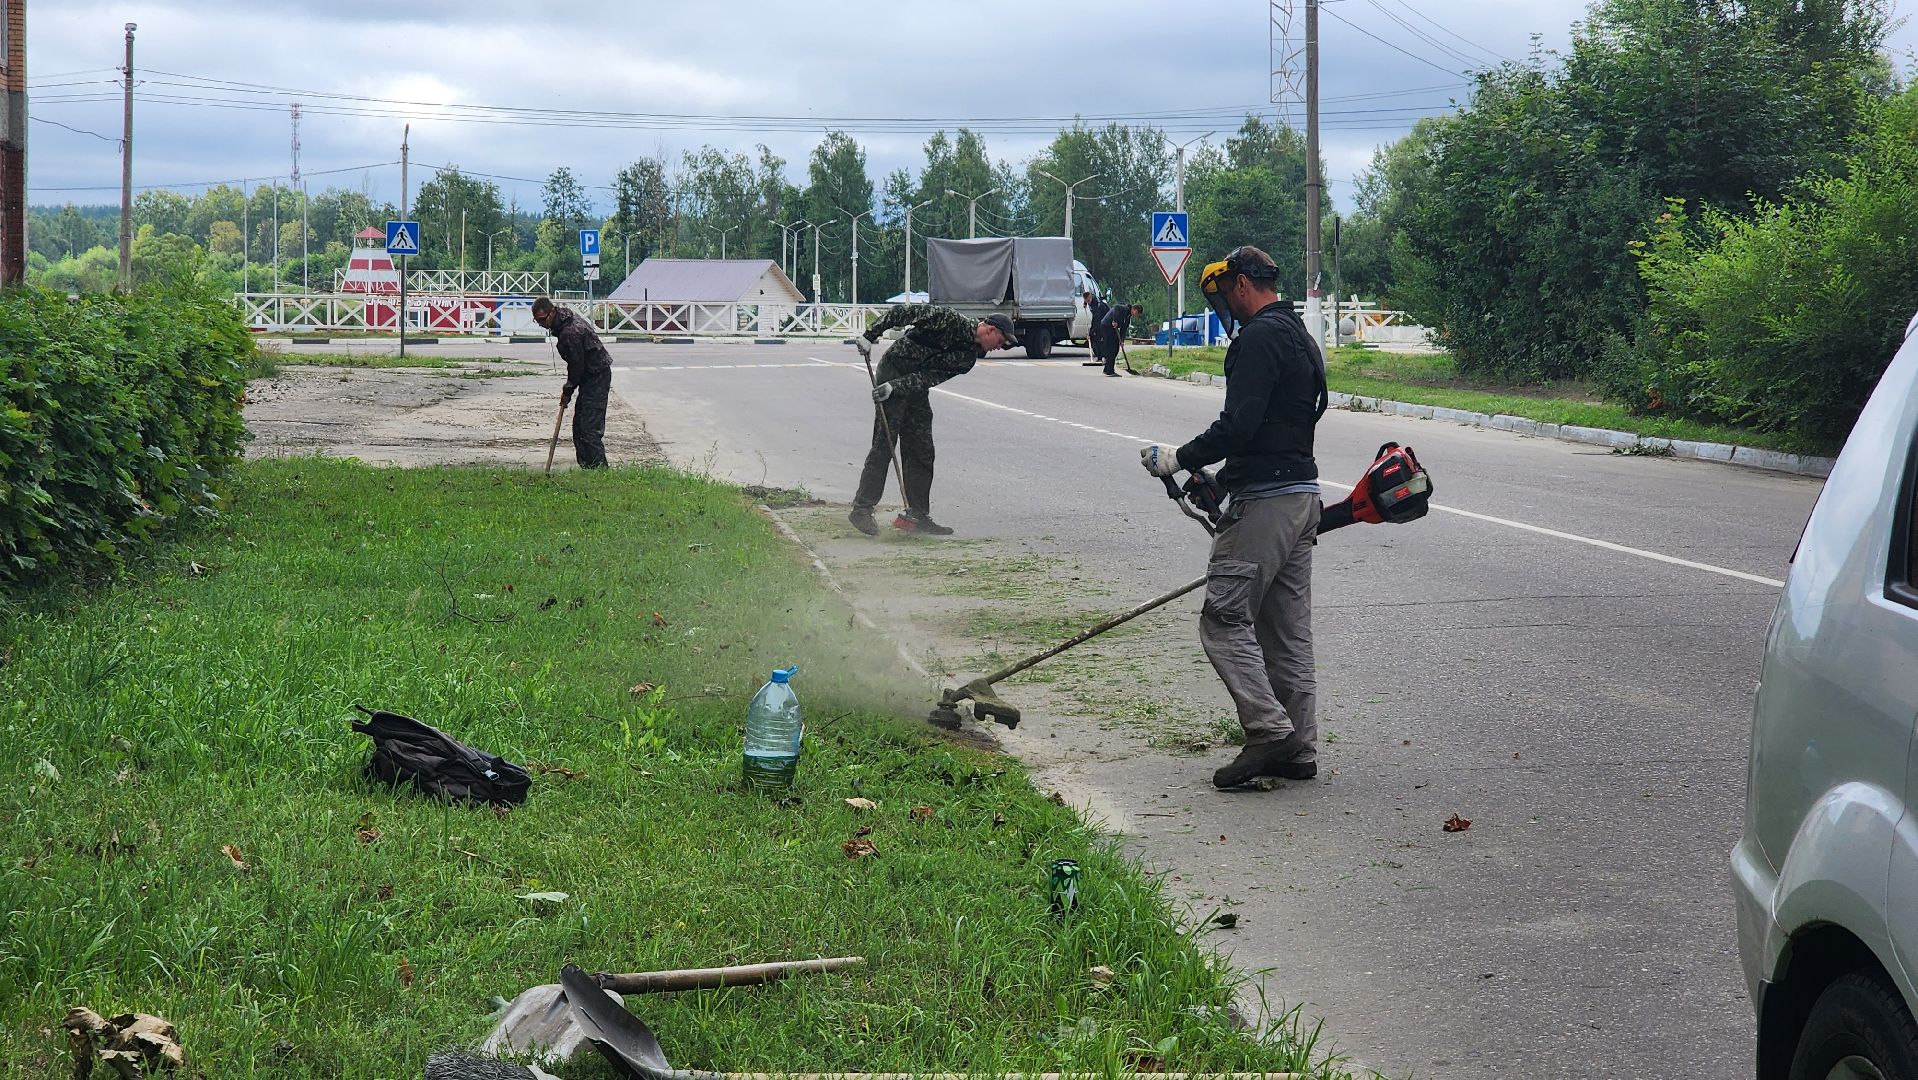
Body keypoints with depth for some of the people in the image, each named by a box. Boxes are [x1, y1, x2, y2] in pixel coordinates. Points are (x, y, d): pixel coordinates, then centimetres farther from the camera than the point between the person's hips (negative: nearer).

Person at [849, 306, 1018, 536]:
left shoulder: (969, 358, 4)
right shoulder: (950, 320, -15)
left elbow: (931, 377, -8)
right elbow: (902, 312, -14)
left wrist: (895, 387, -21)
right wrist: (870, 336, -17)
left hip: (915, 388, 8)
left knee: (922, 452, 5)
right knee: (884, 445, -11)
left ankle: (917, 515, 10)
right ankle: (861, 509, -8)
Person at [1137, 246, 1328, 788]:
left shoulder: (1259, 338, -13)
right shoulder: (1300, 337, 20)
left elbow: (1239, 424, -23)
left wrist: (1180, 458, -13)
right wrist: (1218, 478, 26)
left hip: (1265, 498, -10)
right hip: (1303, 494, 10)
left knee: (1224, 620, -8)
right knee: (1287, 630, 11)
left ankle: (1270, 730, -13)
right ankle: (1298, 751, 13)